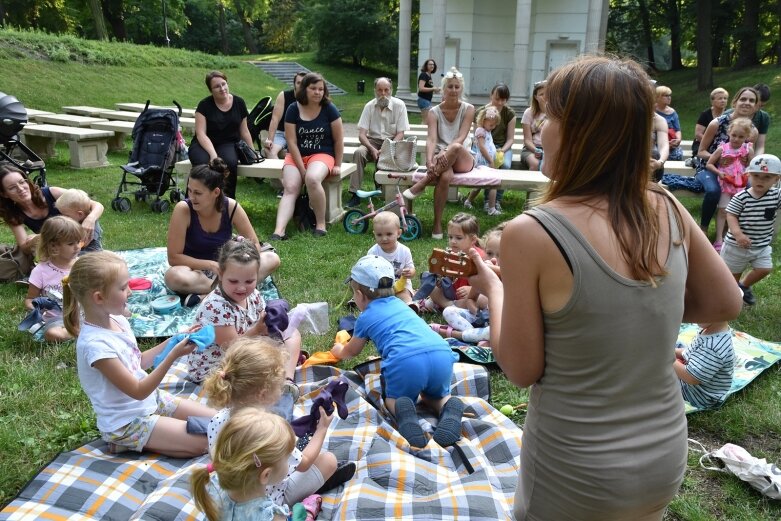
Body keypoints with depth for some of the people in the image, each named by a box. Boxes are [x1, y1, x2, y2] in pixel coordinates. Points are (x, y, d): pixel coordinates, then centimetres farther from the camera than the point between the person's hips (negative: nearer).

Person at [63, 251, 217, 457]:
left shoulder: (118, 320, -3)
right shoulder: (96, 343, -28)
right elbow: (138, 391, -25)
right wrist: (173, 355, -29)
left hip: (152, 400, 8)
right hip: (126, 422, -8)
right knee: (203, 442, -14)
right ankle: (129, 443, -1)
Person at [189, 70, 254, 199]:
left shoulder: (239, 103, 5)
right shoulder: (204, 105, -4)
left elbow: (244, 131, 14)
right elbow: (201, 134, -12)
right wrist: (213, 154, -26)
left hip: (228, 143, 2)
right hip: (204, 144, -1)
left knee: (231, 162, -35)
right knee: (203, 163, -37)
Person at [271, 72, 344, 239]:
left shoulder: (329, 109, -4)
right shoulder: (293, 110, -3)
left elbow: (338, 139, 1)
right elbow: (291, 142, -6)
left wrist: (337, 165, 1)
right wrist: (302, 169, -13)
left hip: (322, 154, -2)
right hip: (296, 155, 2)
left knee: (312, 179, -34)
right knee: (290, 188, -23)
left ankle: (321, 224, -19)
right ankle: (279, 231, -34)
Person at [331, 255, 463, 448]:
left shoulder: (365, 318, 21)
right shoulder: (400, 304, 34)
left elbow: (350, 352, 40)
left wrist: (338, 350, 64)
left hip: (407, 361, -4)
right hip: (442, 355, 4)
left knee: (393, 399, 24)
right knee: (436, 395, 32)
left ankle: (404, 412, -10)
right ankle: (449, 408, -2)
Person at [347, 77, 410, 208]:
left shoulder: (399, 105, -5)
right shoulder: (369, 106, -1)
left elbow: (400, 133, -7)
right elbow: (361, 134, -6)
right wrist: (372, 149, -25)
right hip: (372, 141, 1)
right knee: (358, 152, -29)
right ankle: (355, 193, -27)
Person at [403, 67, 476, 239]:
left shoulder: (468, 109, 0)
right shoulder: (434, 112, 2)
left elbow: (461, 138, -14)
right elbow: (431, 139, -14)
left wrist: (447, 151, -35)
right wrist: (429, 161, -35)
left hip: (462, 160, 0)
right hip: (441, 158, 0)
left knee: (456, 147, -38)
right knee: (445, 177, -38)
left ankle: (422, 184, -31)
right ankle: (437, 223, -30)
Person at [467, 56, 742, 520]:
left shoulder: (532, 233, -23)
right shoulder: (668, 209, -8)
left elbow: (522, 369, -15)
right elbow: (726, 304, 5)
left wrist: (493, 289, -2)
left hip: (578, 475, -5)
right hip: (666, 459, 5)